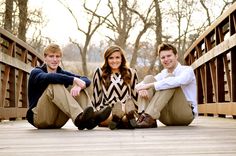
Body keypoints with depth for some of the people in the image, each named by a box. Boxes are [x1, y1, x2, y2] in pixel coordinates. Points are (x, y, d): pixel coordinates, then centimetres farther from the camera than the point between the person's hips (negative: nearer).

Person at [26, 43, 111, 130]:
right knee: (54, 85, -27)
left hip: (58, 121, 5)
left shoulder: (62, 73, 12)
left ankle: (91, 117, -33)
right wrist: (74, 79, -30)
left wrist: (78, 86, -28)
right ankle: (79, 118, -48)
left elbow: (86, 80, -6)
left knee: (77, 87, -9)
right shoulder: (36, 72, -1)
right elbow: (48, 78, -28)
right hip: (39, 117, -4)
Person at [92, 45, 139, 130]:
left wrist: (134, 112, 9)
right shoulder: (99, 73, 11)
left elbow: (135, 94, 16)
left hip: (126, 112, 1)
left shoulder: (131, 73, 15)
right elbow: (96, 95, 12)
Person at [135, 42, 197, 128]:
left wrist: (150, 85, -30)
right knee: (149, 78, -7)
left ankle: (149, 117, -36)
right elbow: (139, 85, 1)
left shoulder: (187, 70, -4)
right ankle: (151, 121, -26)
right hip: (167, 118, 5)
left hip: (186, 114, -5)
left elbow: (177, 82, -30)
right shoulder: (163, 74, 13)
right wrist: (142, 88, -24)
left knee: (169, 78, -24)